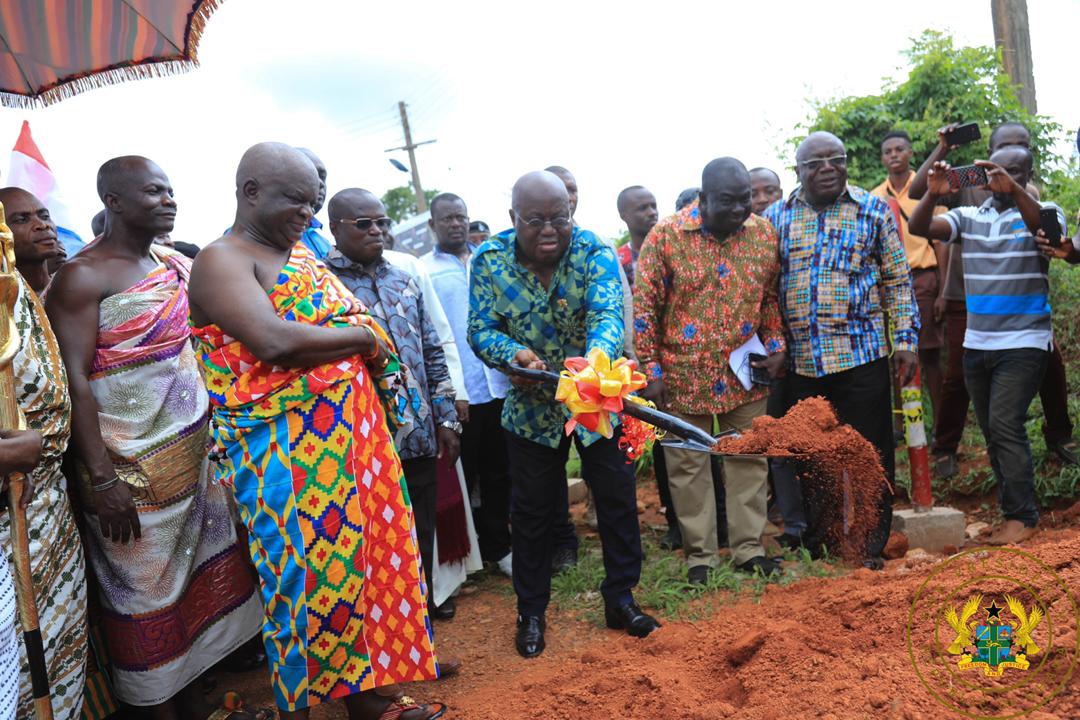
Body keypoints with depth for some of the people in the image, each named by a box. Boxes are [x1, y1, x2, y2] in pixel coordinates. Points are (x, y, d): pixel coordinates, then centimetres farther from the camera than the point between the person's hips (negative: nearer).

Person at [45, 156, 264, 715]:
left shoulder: (178, 265, 11)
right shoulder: (83, 277, -9)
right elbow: (74, 381, -15)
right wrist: (101, 479, -20)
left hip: (198, 452, 7)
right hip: (133, 469, -7)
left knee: (203, 575, 13)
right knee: (148, 591, 4)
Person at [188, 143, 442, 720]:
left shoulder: (302, 255, 16)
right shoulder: (222, 260, -9)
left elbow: (349, 320, 21)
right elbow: (275, 342, -25)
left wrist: (378, 369, 0)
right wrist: (364, 337, -12)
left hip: (352, 434, 8)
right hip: (286, 450, -8)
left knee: (363, 558, 12)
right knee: (308, 573, 0)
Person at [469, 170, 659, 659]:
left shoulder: (594, 253, -17)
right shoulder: (489, 260, -11)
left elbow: (607, 314, -32)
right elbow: (480, 329, -11)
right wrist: (515, 353, -33)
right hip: (532, 407, 1)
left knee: (617, 499, 8)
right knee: (531, 512, 10)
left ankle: (620, 599, 29)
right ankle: (531, 612, 28)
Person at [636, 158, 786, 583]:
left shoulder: (764, 234, 1)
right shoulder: (665, 236, -10)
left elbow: (771, 297, 13)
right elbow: (645, 307, -8)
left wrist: (776, 346, 2)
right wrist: (651, 371, -10)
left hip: (746, 375, 3)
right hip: (684, 374, -3)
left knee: (749, 461, 11)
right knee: (689, 466, 7)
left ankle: (749, 548, 26)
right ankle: (699, 555, 21)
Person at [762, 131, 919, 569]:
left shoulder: (874, 211, 4)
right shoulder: (776, 216, 8)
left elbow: (898, 280, 5)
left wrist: (906, 341, -2)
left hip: (862, 354, -2)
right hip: (798, 358, 2)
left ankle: (871, 546, 17)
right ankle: (810, 544, 26)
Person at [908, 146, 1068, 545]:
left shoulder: (1042, 213, -1)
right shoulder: (968, 216, 8)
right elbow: (919, 227, -6)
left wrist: (1012, 189, -37)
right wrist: (933, 193, -24)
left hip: (1023, 343, -5)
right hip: (976, 344, 5)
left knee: (1005, 425, -13)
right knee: (992, 430, 10)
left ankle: (1021, 516, -4)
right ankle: (1013, 508, 21)